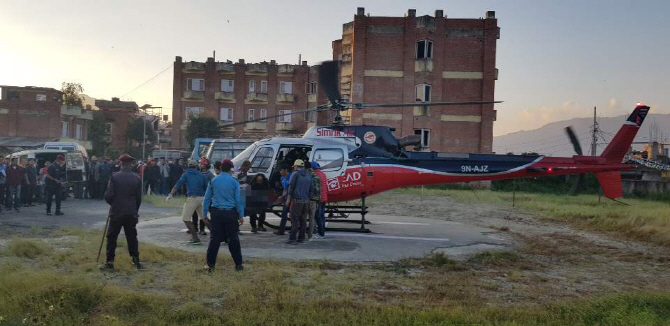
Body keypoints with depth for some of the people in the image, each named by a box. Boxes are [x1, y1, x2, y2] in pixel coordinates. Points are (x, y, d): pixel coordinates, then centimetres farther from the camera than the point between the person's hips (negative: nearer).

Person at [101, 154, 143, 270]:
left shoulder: (114, 177, -9)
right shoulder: (137, 178, 0)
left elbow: (108, 195, -11)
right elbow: (139, 198, 4)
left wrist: (113, 203, 11)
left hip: (116, 212, -2)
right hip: (131, 213, 3)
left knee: (112, 237, 6)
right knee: (132, 237, 10)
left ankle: (110, 261, 6)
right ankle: (136, 260, 12)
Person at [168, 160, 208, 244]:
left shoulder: (186, 174, 5)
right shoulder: (202, 175, 13)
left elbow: (177, 185, -4)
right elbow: (206, 188, 15)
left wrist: (171, 195, -8)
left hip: (192, 198, -5)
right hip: (202, 198, 5)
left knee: (186, 218, 2)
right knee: (204, 218, 18)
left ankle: (195, 238, -4)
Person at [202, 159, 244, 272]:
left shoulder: (213, 181, 4)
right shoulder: (234, 182, -1)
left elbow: (207, 198, 6)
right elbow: (238, 200, -1)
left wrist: (205, 215, 11)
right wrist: (241, 216, 5)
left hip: (216, 213, 2)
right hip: (230, 213, -1)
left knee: (214, 239, 5)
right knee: (233, 239, 5)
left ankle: (210, 264, 6)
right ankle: (238, 264, 9)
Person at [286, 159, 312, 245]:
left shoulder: (295, 174, -4)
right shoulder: (308, 176, 14)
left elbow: (291, 186, -9)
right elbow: (311, 188, 14)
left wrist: (288, 198, -3)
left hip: (297, 200, -6)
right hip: (306, 200, 6)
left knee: (294, 220, -5)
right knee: (303, 220, 11)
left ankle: (292, 239, -8)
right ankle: (301, 238, 12)